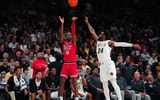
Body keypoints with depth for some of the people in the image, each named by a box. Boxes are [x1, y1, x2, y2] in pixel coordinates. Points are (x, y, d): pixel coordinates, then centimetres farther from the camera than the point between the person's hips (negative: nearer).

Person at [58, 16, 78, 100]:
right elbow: (61, 34, 3)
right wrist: (62, 24, -4)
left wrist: (73, 22, -14)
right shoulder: (63, 43, 14)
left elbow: (73, 32, -5)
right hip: (65, 64, 3)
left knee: (74, 83, -5)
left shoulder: (73, 43, 5)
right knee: (62, 82, -2)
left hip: (72, 64, -3)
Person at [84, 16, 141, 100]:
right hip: (102, 65, 6)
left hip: (109, 64, -6)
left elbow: (121, 44, -6)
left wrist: (133, 45, -12)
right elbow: (92, 32, 25)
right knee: (104, 85, 4)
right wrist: (87, 23, 27)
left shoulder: (108, 42, 1)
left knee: (113, 82, -15)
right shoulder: (98, 41, 18)